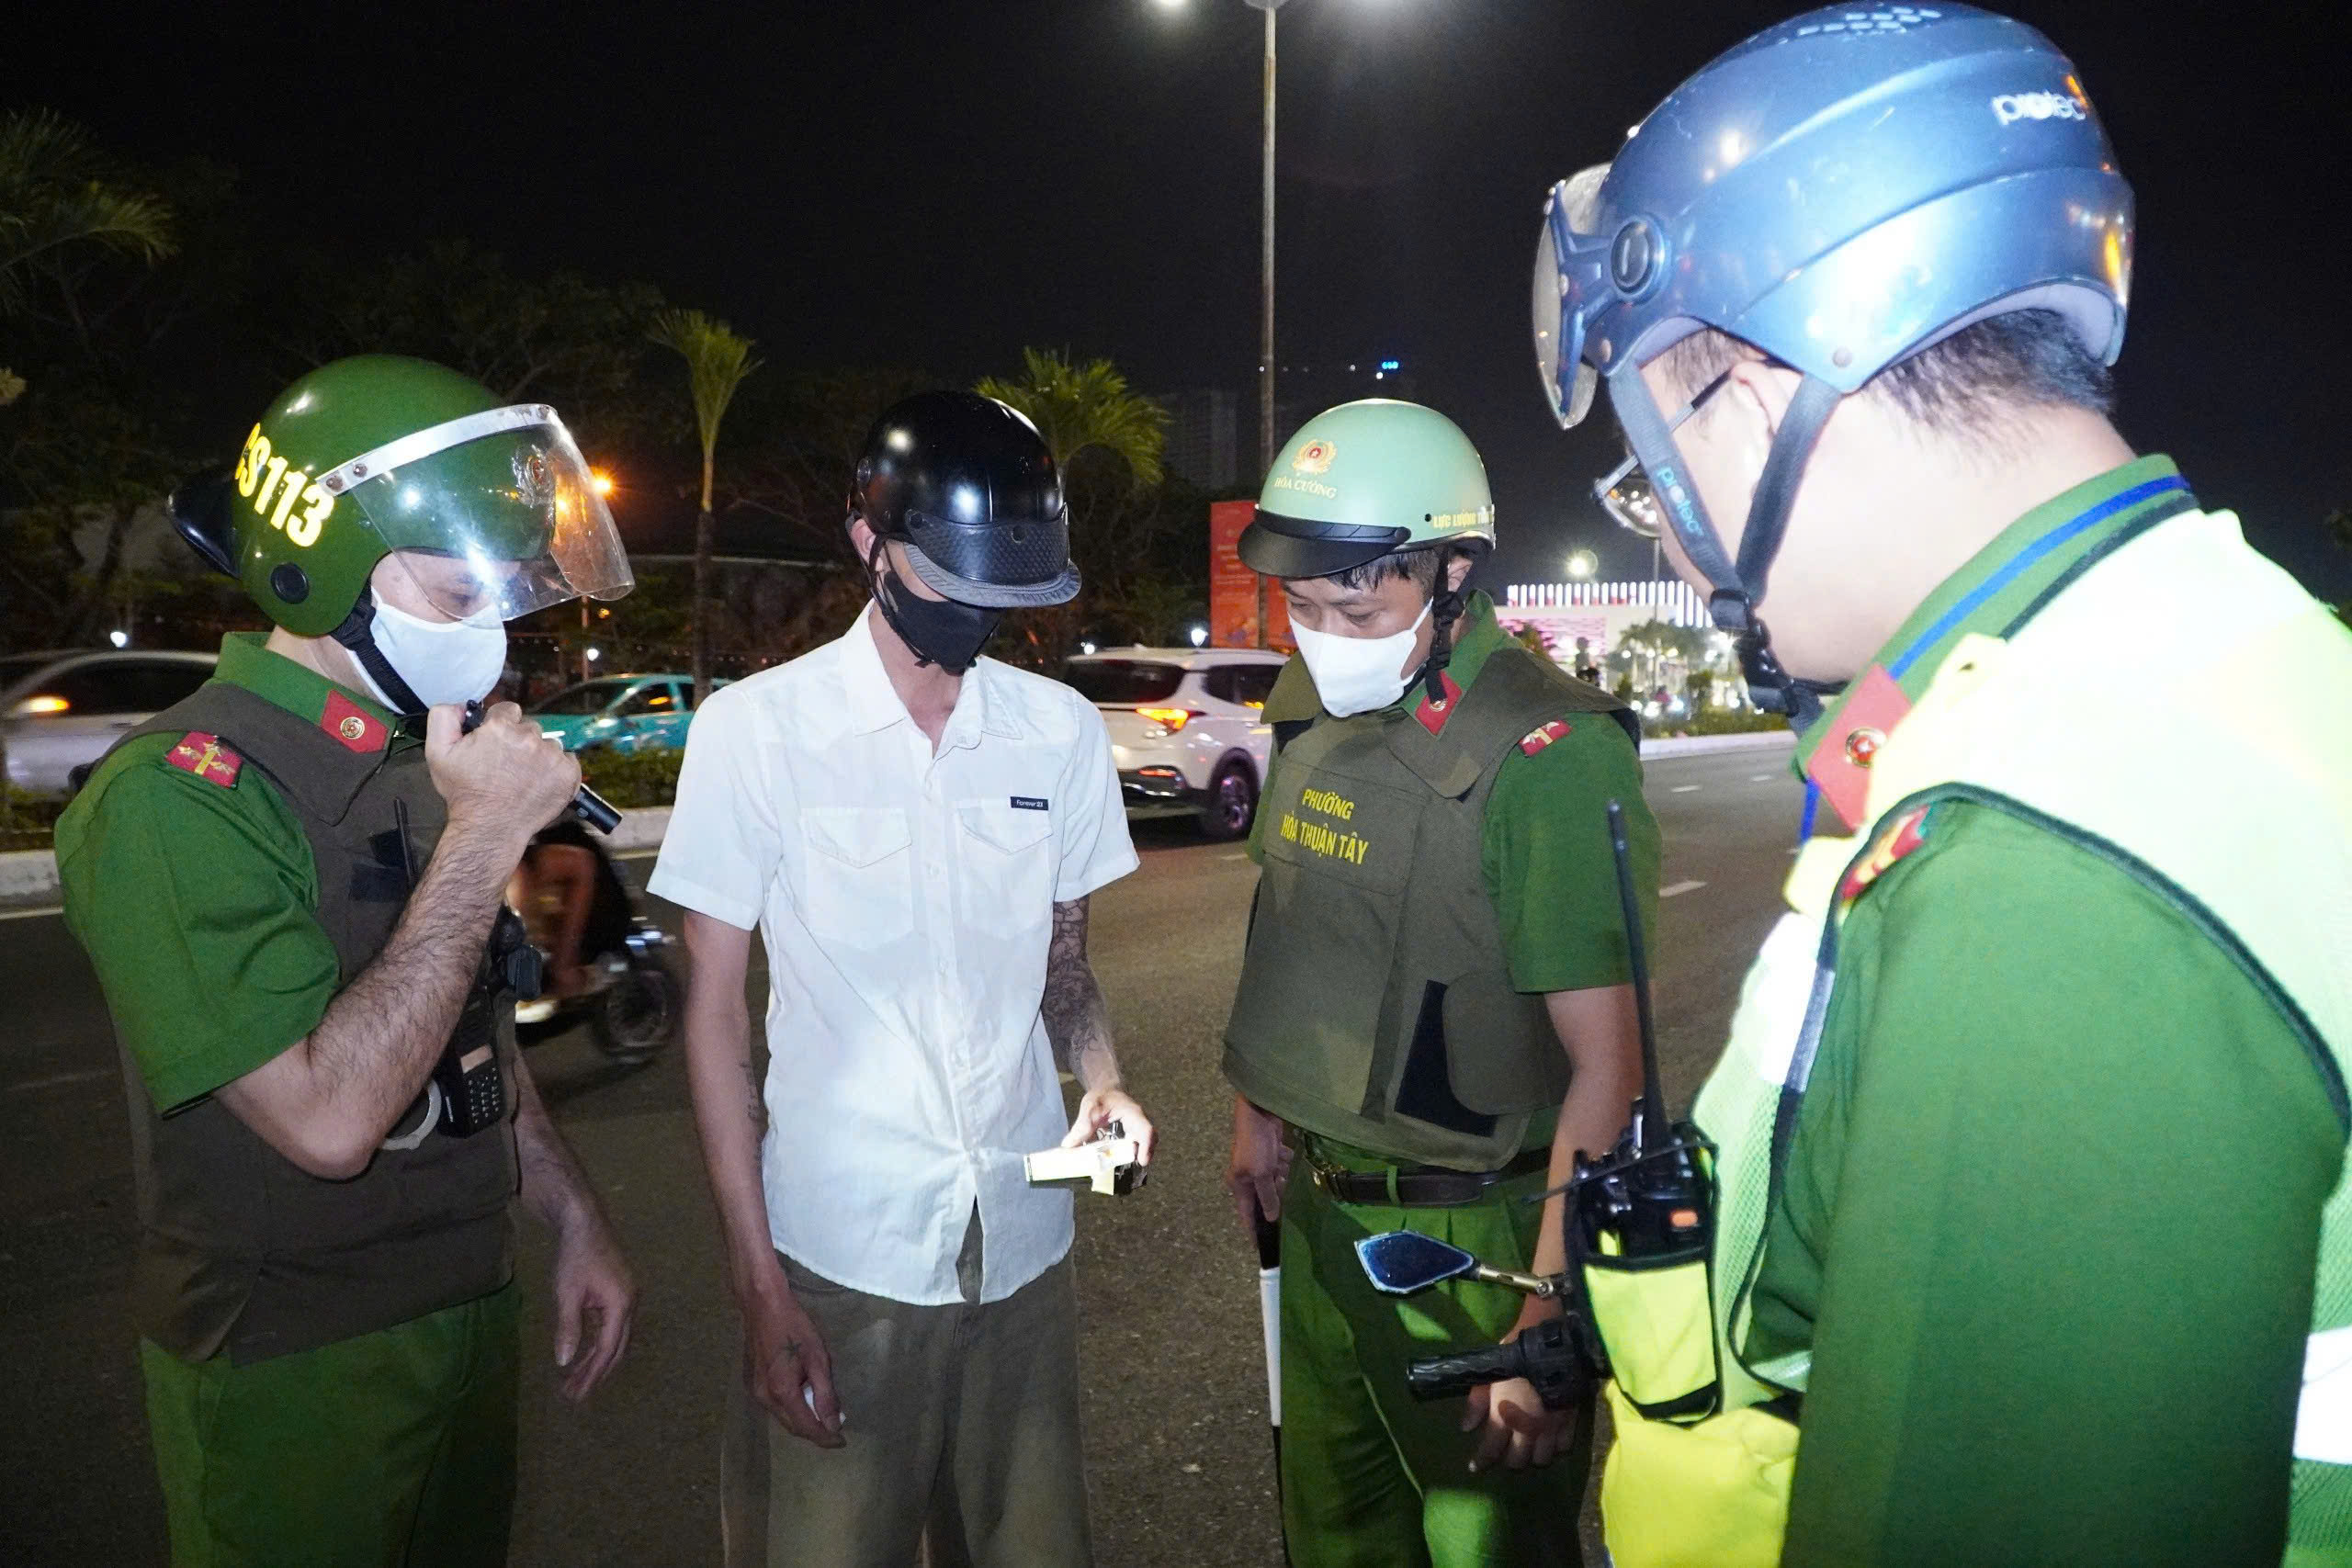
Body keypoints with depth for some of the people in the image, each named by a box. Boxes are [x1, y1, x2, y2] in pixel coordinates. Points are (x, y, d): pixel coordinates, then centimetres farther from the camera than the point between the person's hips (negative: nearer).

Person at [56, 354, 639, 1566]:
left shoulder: (417, 757, 5)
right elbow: (330, 1119, -30)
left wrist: (571, 1218, 11)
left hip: (470, 1314, 8)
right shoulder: (178, 796, -23)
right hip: (296, 1376, -7)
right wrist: (484, 838, -27)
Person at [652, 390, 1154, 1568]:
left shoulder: (1061, 731, 4)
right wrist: (759, 1285, -6)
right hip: (835, 1259, -3)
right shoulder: (757, 729, -7)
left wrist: (1099, 1076, -9)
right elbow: (715, 1011, -3)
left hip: (1024, 1250, 4)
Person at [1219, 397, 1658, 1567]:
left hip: (1467, 1236, -7)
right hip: (1321, 1206, 7)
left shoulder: (1548, 757, -22)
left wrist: (1549, 1318, -22)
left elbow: (1606, 1063, -22)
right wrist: (1258, 1107, 17)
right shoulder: (1314, 711, 1)